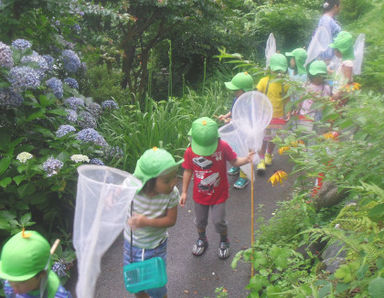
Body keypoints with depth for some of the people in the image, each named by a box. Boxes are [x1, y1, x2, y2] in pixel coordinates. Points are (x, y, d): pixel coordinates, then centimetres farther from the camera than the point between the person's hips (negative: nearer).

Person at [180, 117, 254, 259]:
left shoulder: (223, 147, -19)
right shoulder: (190, 152, -16)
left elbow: (234, 161, -6)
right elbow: (188, 171, -3)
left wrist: (246, 159, -28)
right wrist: (184, 192, 1)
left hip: (218, 194, -2)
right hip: (200, 194, 2)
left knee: (219, 221, 6)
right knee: (200, 221, 19)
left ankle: (224, 241, 38)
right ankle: (202, 239, 50)